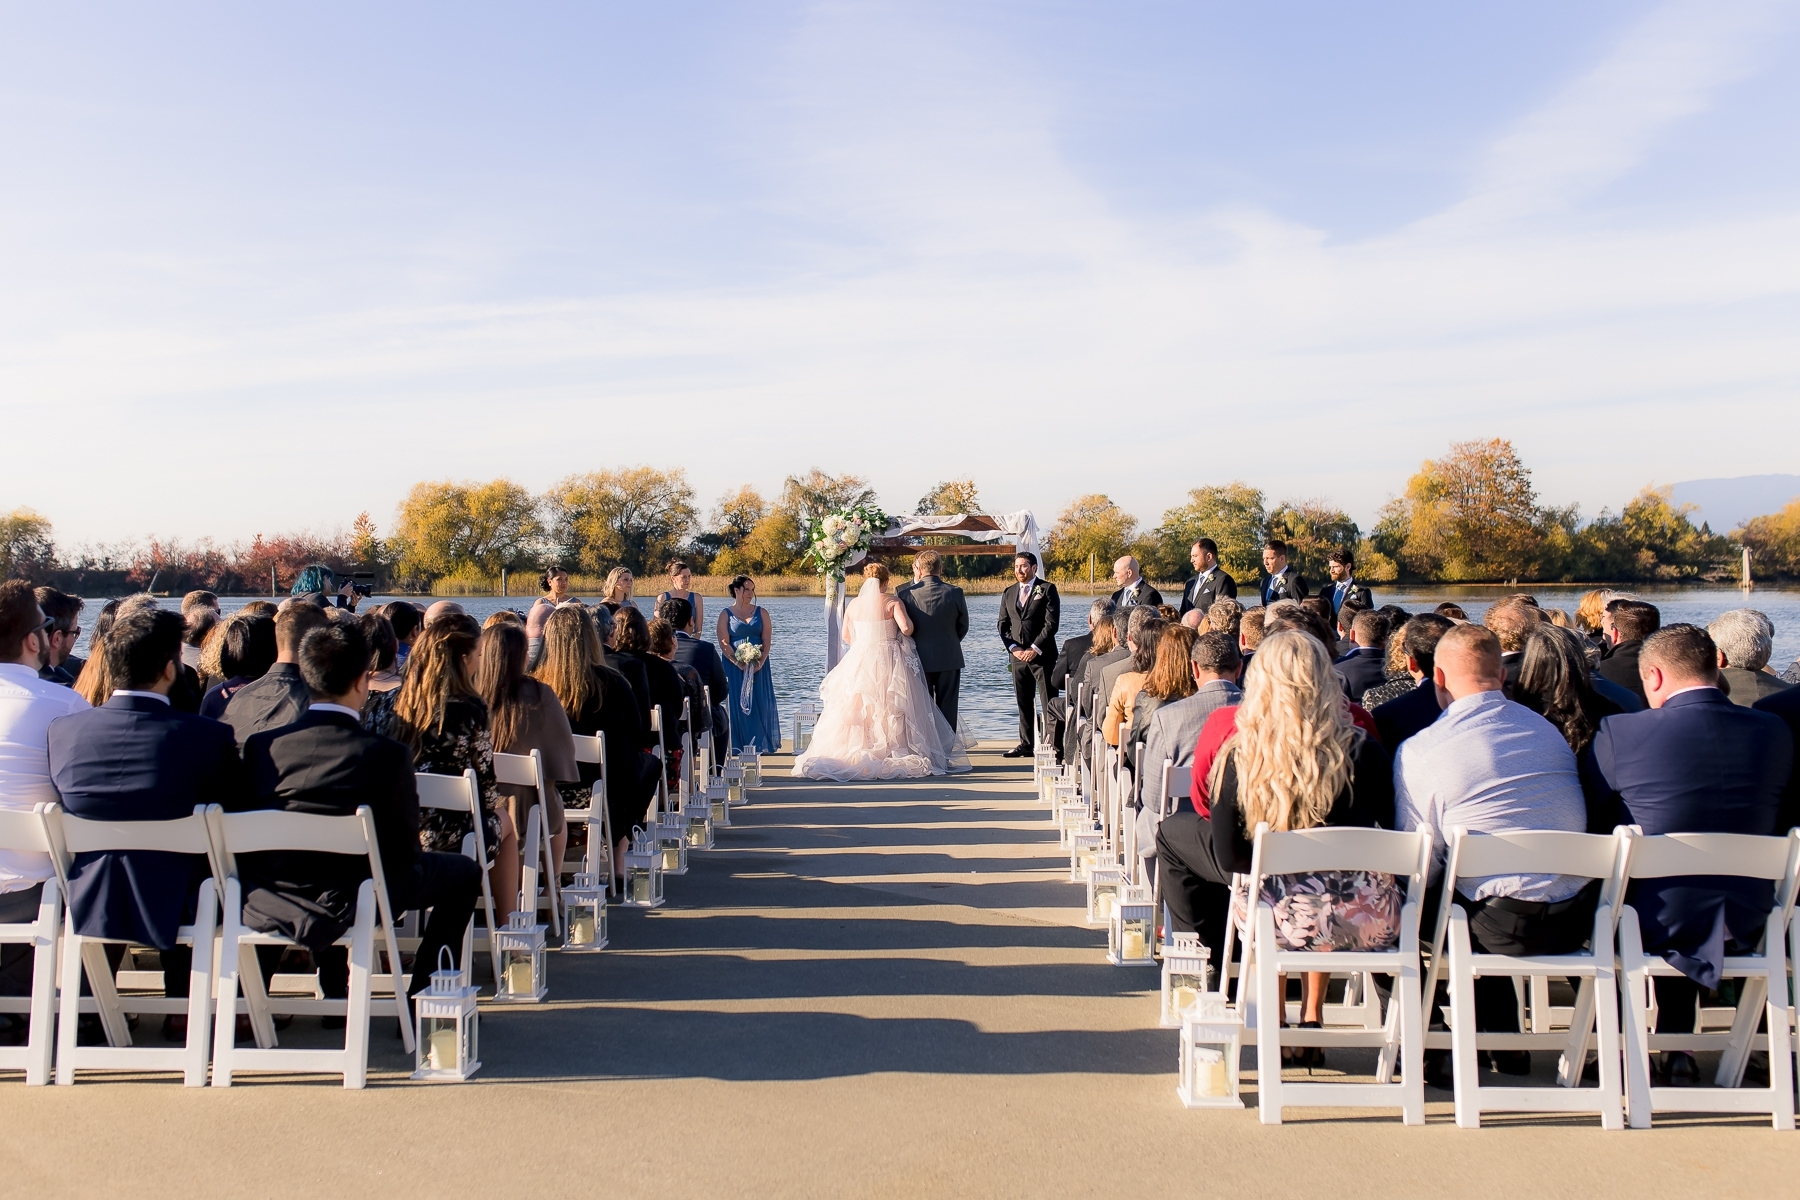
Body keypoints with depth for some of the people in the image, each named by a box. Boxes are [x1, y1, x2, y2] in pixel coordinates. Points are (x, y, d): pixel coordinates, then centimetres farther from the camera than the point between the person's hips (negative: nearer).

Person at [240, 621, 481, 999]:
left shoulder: (260, 745, -9)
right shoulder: (387, 754, -19)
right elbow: (405, 849, -10)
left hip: (268, 904, 5)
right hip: (353, 904, -4)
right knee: (463, 872, 16)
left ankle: (335, 993, 44)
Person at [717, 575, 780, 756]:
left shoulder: (761, 613, 8)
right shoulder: (726, 614, 3)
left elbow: (767, 640, 2)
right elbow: (724, 643, -4)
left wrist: (760, 661, -13)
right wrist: (739, 663, -16)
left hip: (759, 666, 2)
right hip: (734, 666, -2)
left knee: (759, 704, 0)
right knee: (737, 705, -2)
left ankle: (758, 744, 7)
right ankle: (739, 746, 2)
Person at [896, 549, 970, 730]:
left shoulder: (905, 593, -10)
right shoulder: (955, 593, -8)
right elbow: (963, 626, 3)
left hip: (919, 659, 0)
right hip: (949, 660, 0)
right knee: (947, 710, 7)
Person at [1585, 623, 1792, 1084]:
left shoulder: (1620, 732, -16)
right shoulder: (1776, 732, -5)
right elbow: (1772, 824, 10)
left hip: (1655, 924, -4)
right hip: (1746, 925, 4)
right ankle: (1677, 1049, 38)